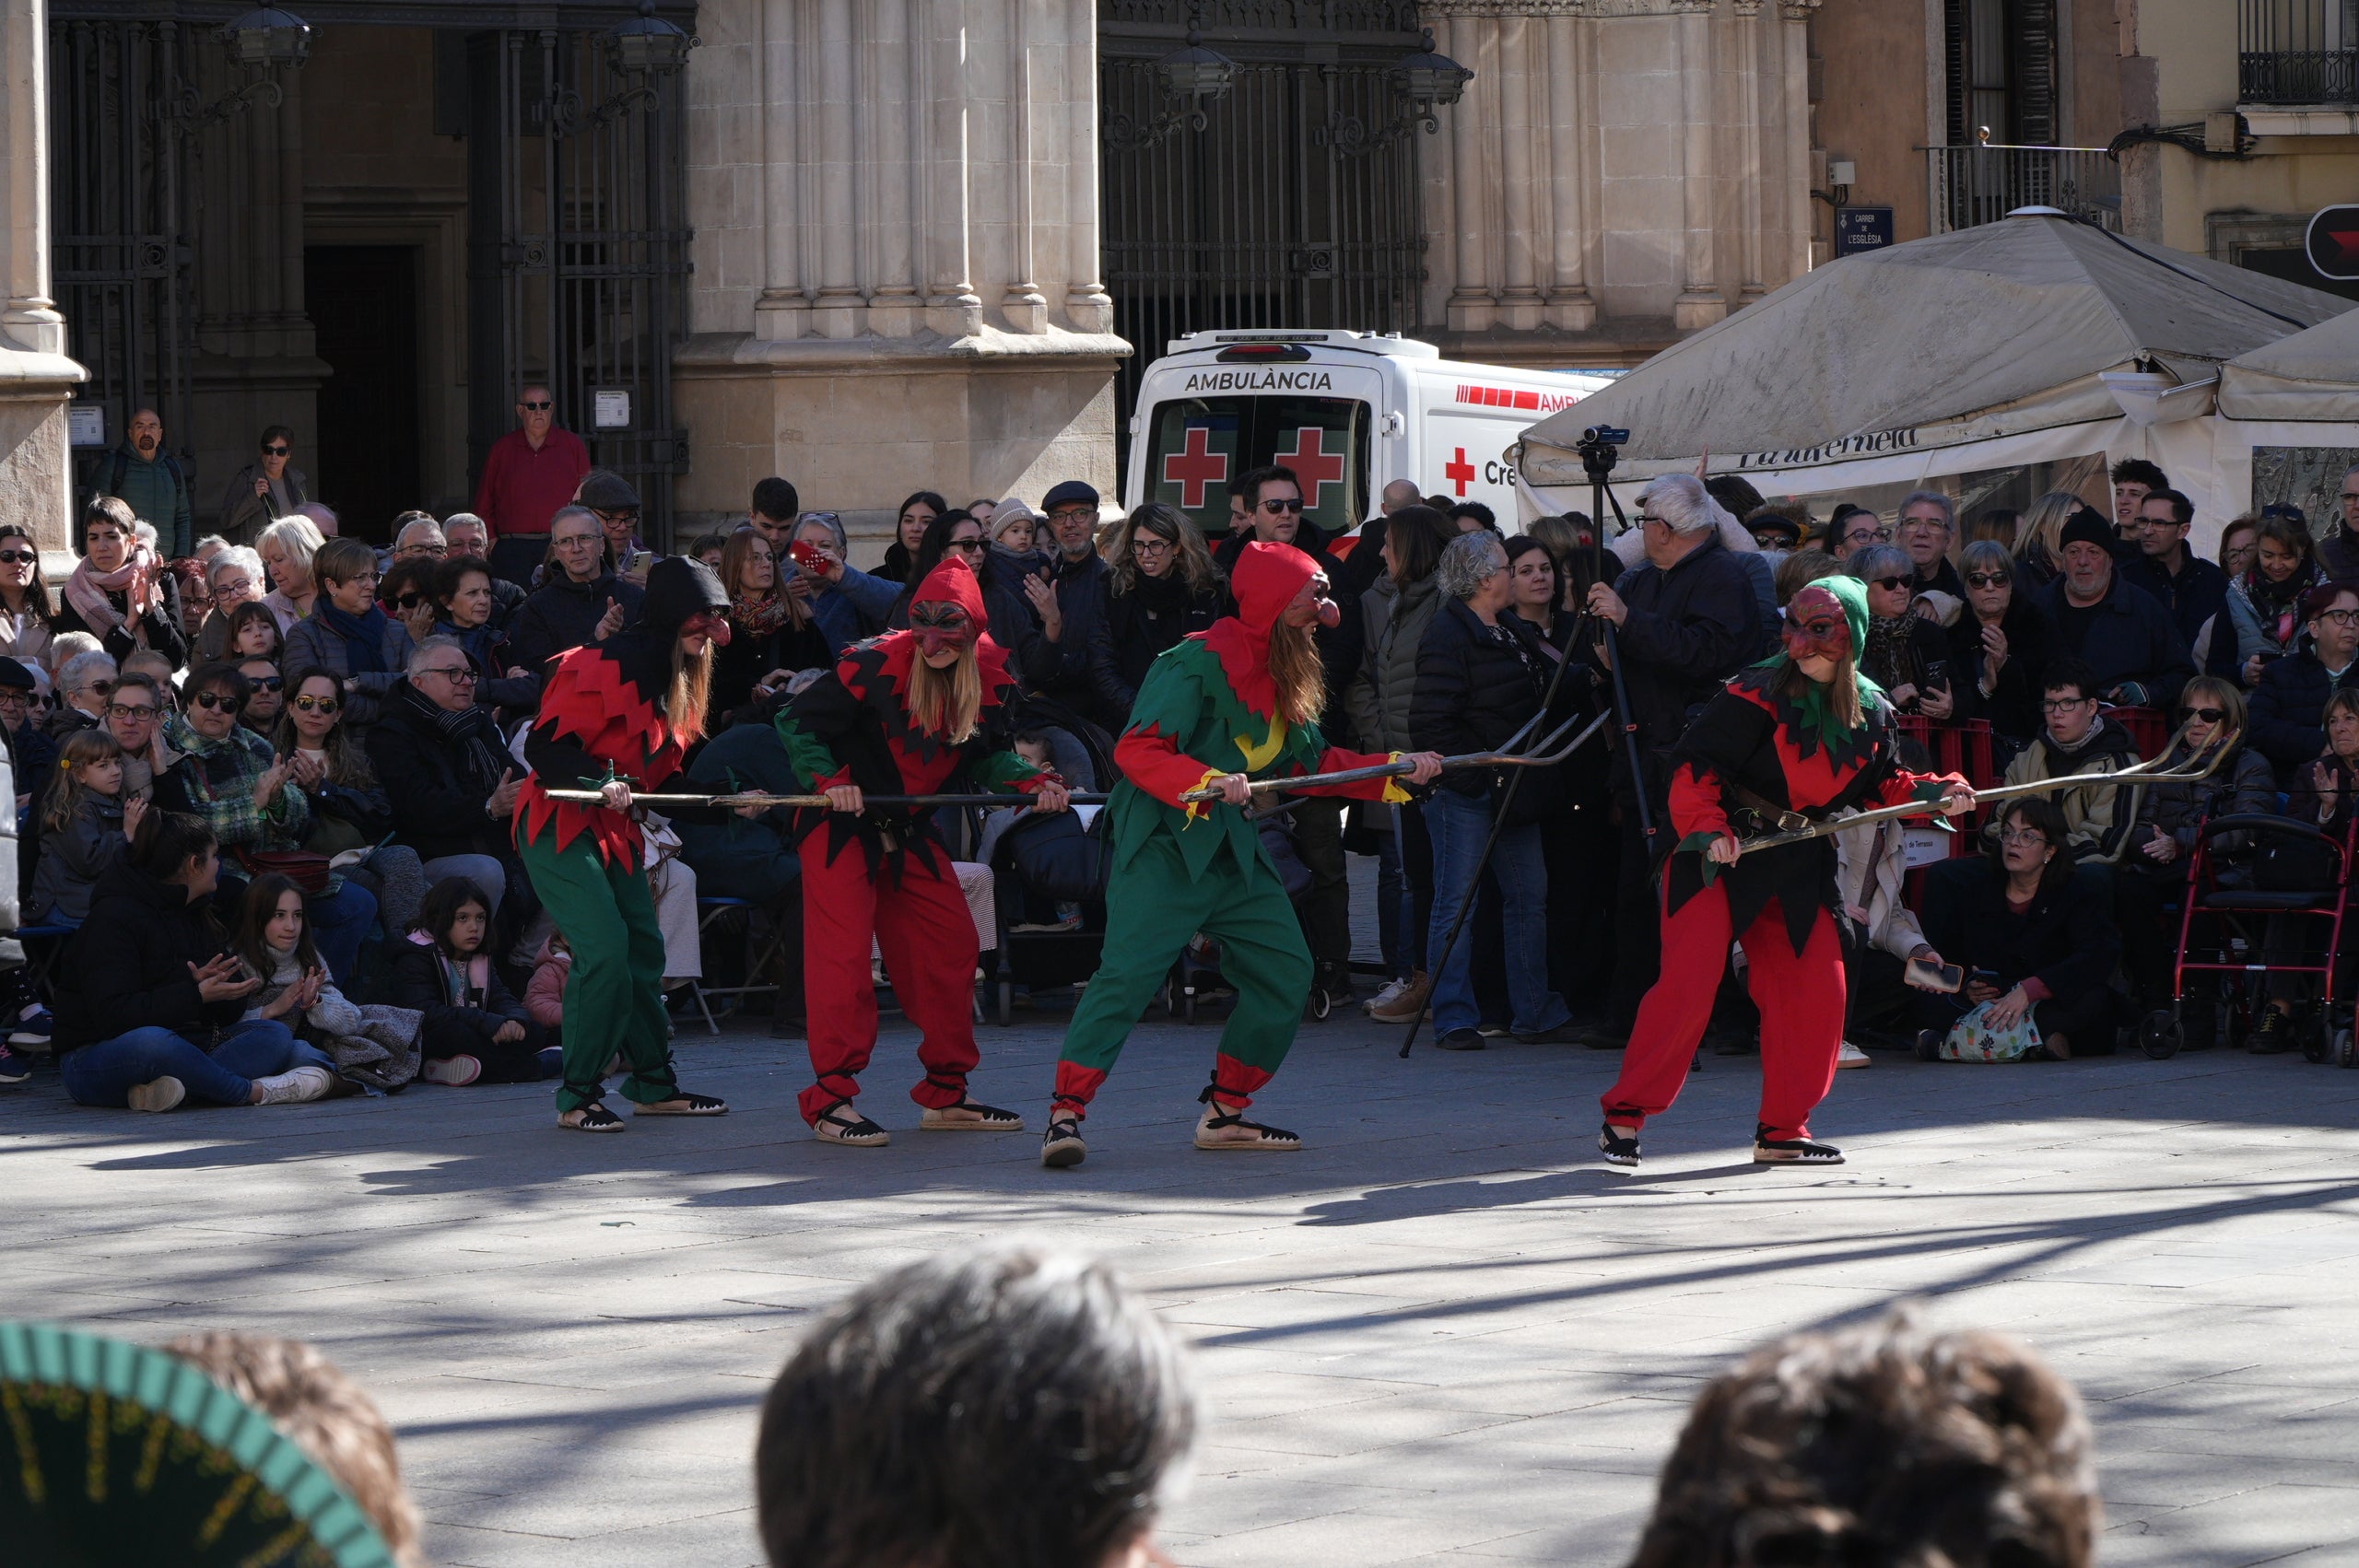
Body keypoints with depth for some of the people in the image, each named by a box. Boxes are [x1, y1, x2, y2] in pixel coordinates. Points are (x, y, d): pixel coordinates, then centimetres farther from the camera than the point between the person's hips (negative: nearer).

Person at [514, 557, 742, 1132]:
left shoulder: (679, 679, 12)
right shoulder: (606, 667, -19)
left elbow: (662, 771, 21)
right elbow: (544, 746, -21)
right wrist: (598, 781, -34)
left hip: (615, 828, 10)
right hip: (560, 827, -10)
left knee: (645, 949, 10)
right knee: (606, 952, -17)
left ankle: (654, 1085, 22)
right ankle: (579, 1097, -8)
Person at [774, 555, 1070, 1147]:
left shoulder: (991, 675, -5)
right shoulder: (876, 664, -24)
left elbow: (987, 756, 7)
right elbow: (796, 721, -16)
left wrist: (1033, 783, -11)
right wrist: (829, 779, -28)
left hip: (909, 830, 6)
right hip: (842, 827, -6)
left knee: (951, 945, 6)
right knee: (843, 953, -13)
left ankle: (946, 1095, 19)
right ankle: (831, 1100, -8)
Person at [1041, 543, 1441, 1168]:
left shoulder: (1283, 676, 14)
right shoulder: (1198, 663, -14)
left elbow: (1314, 762, 22)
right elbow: (1137, 748, -20)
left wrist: (1395, 768, 14)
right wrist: (1207, 782, -34)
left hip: (1235, 850, 9)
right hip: (1162, 844, -9)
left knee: (1286, 971, 6)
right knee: (1128, 969, -18)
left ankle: (1224, 1114, 16)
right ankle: (1066, 1112, -17)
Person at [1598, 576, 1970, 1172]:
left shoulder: (1871, 712, 5)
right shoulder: (1759, 694, -14)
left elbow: (1881, 785, 16)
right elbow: (1693, 763, -13)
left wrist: (1935, 792, 0)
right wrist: (1706, 828, -26)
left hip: (1799, 867, 6)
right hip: (1720, 854, -6)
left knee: (1818, 988, 1)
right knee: (1689, 981, -14)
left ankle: (1782, 1130, 15)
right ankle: (1625, 1114, -5)